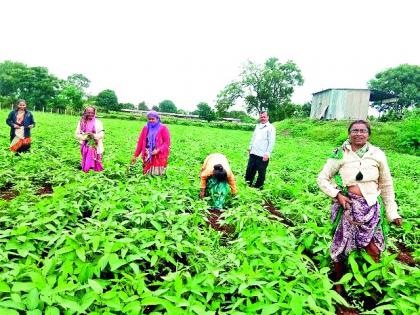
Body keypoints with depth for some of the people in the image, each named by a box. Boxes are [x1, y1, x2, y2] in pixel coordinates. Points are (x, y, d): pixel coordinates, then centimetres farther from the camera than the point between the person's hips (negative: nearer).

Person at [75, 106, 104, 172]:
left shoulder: (98, 122, -2)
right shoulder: (82, 122, 4)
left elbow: (101, 134, -9)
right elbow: (77, 134, 1)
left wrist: (93, 135, -24)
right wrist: (84, 135, -16)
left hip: (95, 146, -2)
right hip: (85, 146, 2)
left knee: (95, 161, -1)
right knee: (86, 160, 7)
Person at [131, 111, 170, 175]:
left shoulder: (163, 128, -3)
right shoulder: (145, 128, 8)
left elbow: (167, 142, -6)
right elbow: (140, 142, 9)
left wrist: (158, 150, -18)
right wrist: (135, 155, 8)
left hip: (159, 157, -4)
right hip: (148, 157, 4)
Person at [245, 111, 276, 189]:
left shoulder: (270, 127, -5)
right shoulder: (257, 126, 16)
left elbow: (271, 142, -11)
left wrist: (267, 153, -16)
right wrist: (250, 147, 19)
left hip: (262, 155, -6)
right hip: (253, 153, 7)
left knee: (261, 172, 3)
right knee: (249, 170, 11)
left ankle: (258, 187, 15)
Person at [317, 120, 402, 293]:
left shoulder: (377, 154, 1)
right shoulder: (340, 154, -2)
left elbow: (386, 185, 10)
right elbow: (322, 178, 2)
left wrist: (392, 212, 9)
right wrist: (337, 194, -11)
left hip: (370, 207, 1)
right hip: (346, 205, -1)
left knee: (373, 250, -4)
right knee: (340, 247, 8)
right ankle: (338, 283, 32)